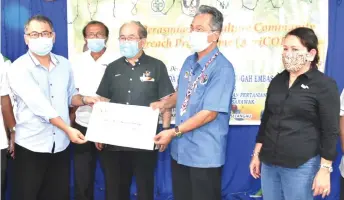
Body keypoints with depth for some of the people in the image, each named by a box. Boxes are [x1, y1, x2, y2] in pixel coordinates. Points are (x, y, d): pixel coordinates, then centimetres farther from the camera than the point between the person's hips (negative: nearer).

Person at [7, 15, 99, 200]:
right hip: (31, 146, -4)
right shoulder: (19, 69, -11)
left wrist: (84, 100, -5)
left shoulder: (64, 64, 6)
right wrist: (68, 129, -25)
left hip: (61, 144, 5)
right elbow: (39, 105, -21)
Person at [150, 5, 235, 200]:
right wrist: (163, 104, 1)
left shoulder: (222, 68, -19)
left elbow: (209, 113, -22)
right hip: (180, 149, 8)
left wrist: (173, 132, -19)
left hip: (205, 154, -8)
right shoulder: (189, 62, 7)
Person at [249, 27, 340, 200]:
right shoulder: (277, 81, 8)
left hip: (301, 166, -5)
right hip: (269, 162, 5)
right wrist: (256, 154, 14)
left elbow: (330, 131, -8)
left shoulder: (324, 85, -7)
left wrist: (324, 169, -11)